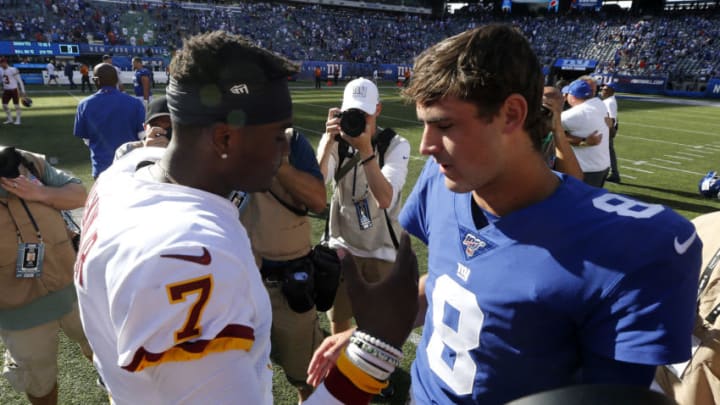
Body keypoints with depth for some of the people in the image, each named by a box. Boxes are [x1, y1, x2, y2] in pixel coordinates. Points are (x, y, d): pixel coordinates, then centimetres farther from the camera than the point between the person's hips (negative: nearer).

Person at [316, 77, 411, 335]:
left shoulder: (397, 145, -13)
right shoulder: (334, 141, -5)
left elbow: (385, 199, -28)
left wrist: (366, 149, -33)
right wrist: (329, 141, -30)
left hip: (382, 251, -2)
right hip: (342, 247, 2)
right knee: (338, 325, 16)